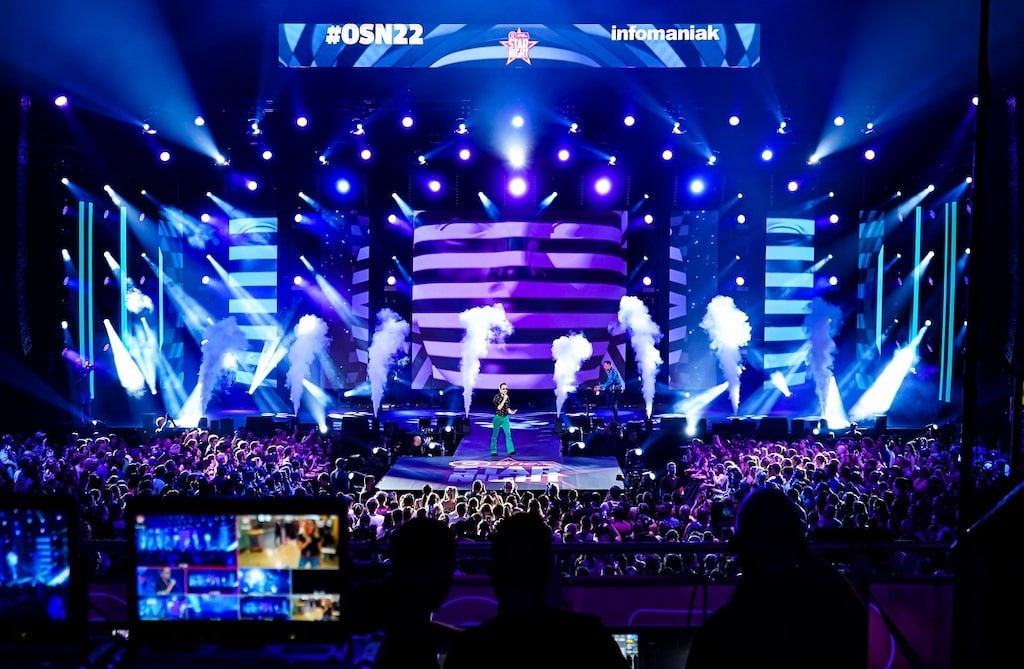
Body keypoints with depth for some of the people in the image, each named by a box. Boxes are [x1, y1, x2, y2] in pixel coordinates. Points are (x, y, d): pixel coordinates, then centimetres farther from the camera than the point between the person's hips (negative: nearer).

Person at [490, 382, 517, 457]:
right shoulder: (497, 397, -10)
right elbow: (499, 407, -19)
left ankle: (511, 451, -19)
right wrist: (504, 399, -23)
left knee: (508, 434, -10)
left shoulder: (507, 398, 5)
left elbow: (507, 408, 9)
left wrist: (511, 412, -13)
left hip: (505, 418, 4)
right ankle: (493, 451, 18)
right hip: (498, 417, -4)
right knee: (495, 435, 6)